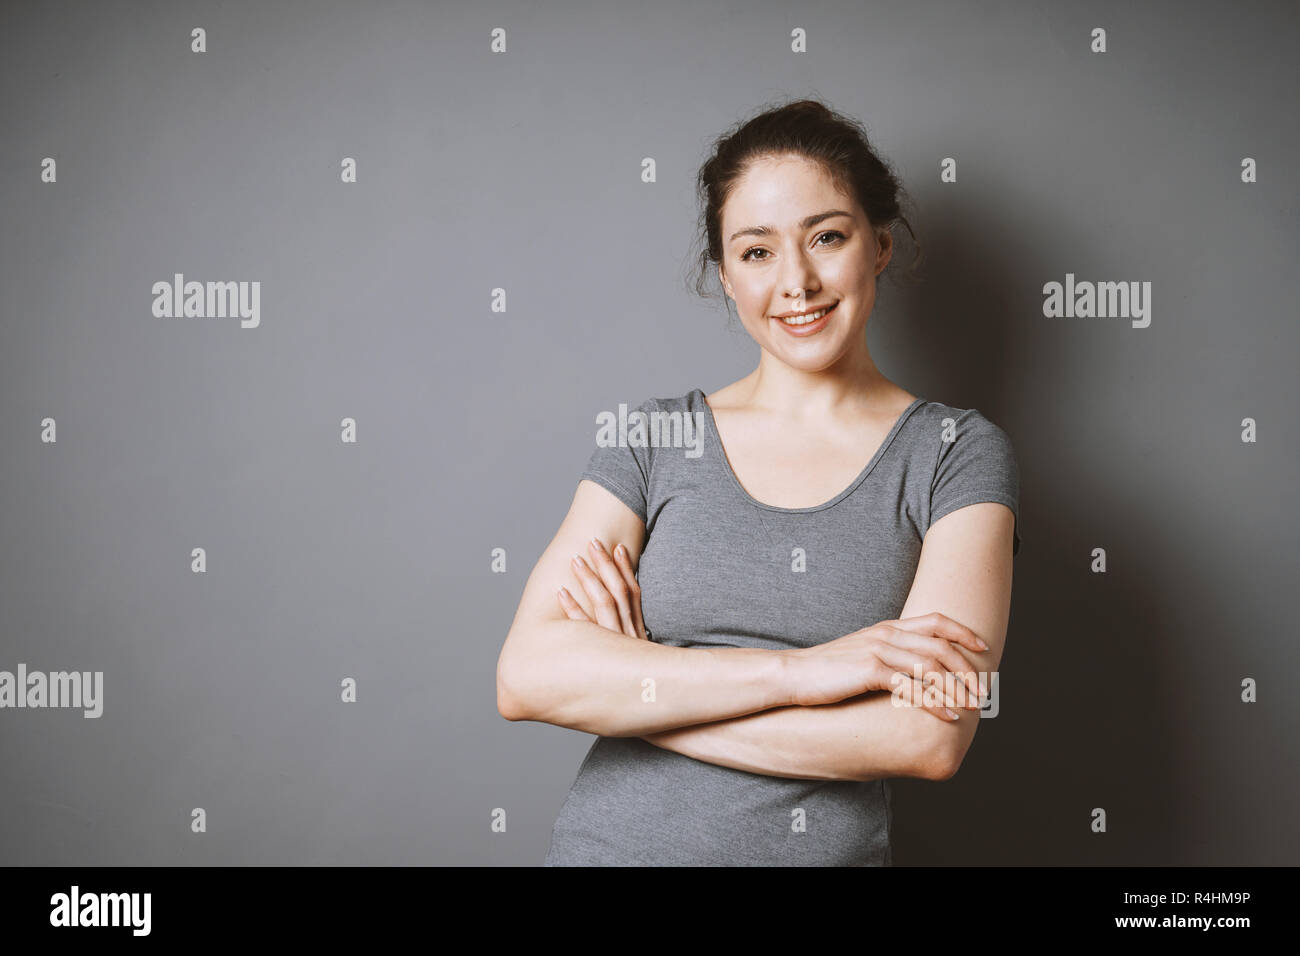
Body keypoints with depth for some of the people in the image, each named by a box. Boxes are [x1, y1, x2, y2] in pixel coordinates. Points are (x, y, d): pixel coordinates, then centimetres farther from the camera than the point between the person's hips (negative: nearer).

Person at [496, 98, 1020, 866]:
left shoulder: (959, 453, -4)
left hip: (836, 848, -1)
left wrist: (624, 686, -14)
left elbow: (929, 735, -17)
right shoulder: (654, 437, 0)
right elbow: (527, 675, -11)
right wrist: (796, 669, -20)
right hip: (612, 842, 1)